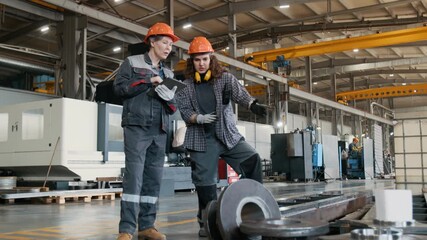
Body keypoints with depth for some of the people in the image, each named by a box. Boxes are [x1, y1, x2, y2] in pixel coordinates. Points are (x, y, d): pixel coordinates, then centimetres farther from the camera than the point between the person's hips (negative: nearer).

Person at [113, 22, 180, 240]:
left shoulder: (168, 74, 21)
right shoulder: (132, 62, 8)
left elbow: (173, 106, 18)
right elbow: (119, 87, -5)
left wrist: (167, 97, -5)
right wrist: (149, 81, -9)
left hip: (159, 131, 6)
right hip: (137, 127, -5)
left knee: (153, 179, 3)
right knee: (134, 176, -13)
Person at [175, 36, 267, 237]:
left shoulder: (224, 78, 4)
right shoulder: (185, 86, 6)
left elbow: (239, 93, -14)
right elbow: (185, 112, 0)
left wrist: (252, 104, -36)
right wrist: (200, 118, -20)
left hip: (227, 135, 0)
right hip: (202, 140, 0)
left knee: (252, 159, -20)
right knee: (205, 181, 0)